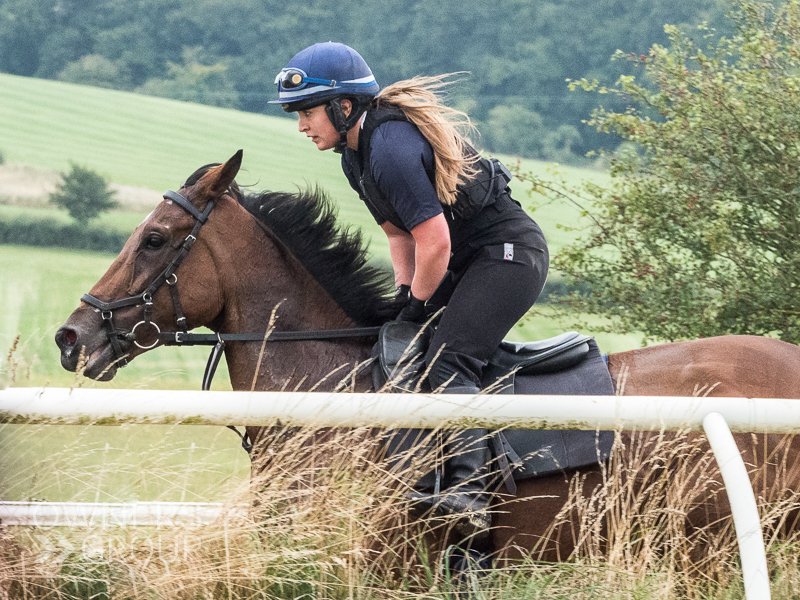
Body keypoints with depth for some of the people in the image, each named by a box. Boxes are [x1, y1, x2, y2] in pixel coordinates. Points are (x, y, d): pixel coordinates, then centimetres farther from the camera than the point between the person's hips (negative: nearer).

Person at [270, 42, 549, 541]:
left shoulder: (391, 149, -25)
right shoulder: (356, 153, 8)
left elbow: (434, 242, -25)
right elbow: (400, 230, 18)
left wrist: (418, 302, -10)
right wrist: (405, 291, 3)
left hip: (509, 253, -11)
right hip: (469, 263, 11)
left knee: (448, 360, -25)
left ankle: (469, 493, -35)